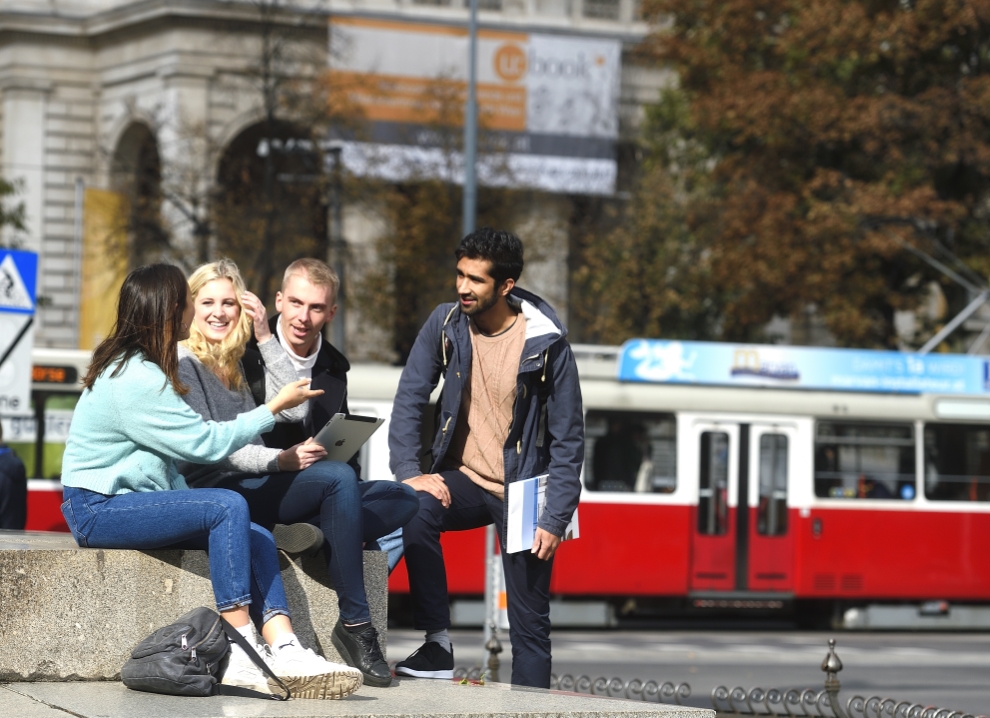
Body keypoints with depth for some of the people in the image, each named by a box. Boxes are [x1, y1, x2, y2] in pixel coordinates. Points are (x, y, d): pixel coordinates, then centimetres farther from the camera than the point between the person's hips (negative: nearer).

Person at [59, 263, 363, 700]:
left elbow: (171, 450, 17)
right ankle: (242, 658, -28)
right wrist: (275, 407, -9)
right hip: (96, 510, -10)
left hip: (136, 499, 10)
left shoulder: (139, 366, 14)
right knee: (228, 507, -27)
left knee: (255, 537, -9)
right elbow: (208, 443, -18)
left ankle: (286, 652, -25)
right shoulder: (134, 380, -19)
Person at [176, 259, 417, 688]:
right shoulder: (184, 365, -1)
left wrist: (265, 337, 4)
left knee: (401, 501, -5)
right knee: (339, 478, -30)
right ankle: (355, 625, -32)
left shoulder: (235, 364, 21)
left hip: (253, 488, 8)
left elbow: (296, 408, 7)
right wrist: (279, 460, -24)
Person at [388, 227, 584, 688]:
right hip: (464, 480, 2)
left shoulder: (546, 343, -11)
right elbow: (410, 399, -2)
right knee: (416, 509, -30)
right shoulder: (445, 325, -3)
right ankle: (437, 646, -25)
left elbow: (568, 438, -8)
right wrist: (408, 471, -17)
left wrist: (555, 519, -14)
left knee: (529, 622, -1)